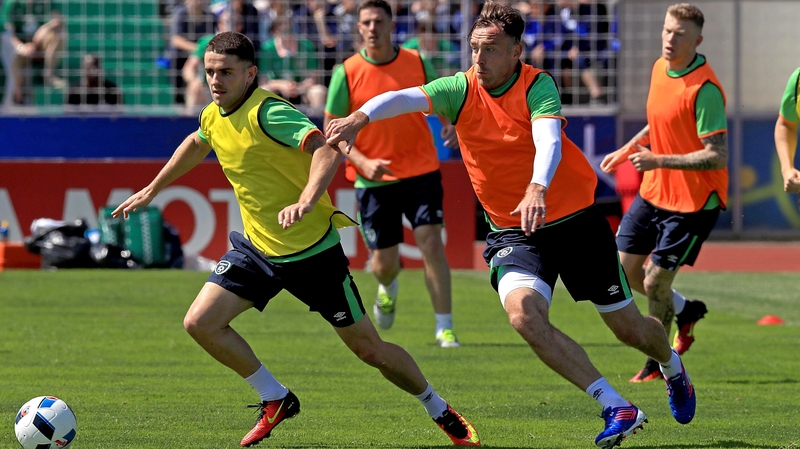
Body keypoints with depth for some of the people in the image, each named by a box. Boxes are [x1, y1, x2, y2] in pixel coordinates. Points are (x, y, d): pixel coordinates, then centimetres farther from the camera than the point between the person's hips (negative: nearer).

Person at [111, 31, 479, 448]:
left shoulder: (269, 113, -23)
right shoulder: (213, 117, 1)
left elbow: (327, 150, -38)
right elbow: (195, 145, 27)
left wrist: (305, 201, -54)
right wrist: (152, 190, 32)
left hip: (313, 251, -7)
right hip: (257, 248, 7)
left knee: (370, 350, 1)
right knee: (200, 322, -8)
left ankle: (439, 410, 25)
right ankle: (276, 400, 10)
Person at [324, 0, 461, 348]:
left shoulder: (417, 63, 0)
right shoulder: (346, 73, -5)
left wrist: (449, 123, -6)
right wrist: (363, 162, -15)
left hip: (421, 172, 0)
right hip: (374, 178, 0)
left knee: (431, 242, -14)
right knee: (384, 261, 4)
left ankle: (444, 328, -8)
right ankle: (388, 290, 43)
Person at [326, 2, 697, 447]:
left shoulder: (538, 86, -16)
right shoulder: (460, 90, -7)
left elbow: (548, 141, -35)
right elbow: (404, 98, -24)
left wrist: (537, 190, -55)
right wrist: (360, 117, -45)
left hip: (575, 220, -2)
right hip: (511, 232, 2)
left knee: (630, 328, 9)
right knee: (525, 315, -27)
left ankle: (673, 366, 47)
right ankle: (618, 408, -20)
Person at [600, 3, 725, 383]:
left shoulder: (704, 89, -23)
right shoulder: (660, 68, 3)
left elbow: (717, 156, -26)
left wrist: (658, 161, -28)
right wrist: (628, 149, 17)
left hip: (693, 201, -8)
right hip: (654, 192, 8)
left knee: (655, 282, -4)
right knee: (625, 269, 10)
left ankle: (660, 362, 19)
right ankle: (685, 310, 35)